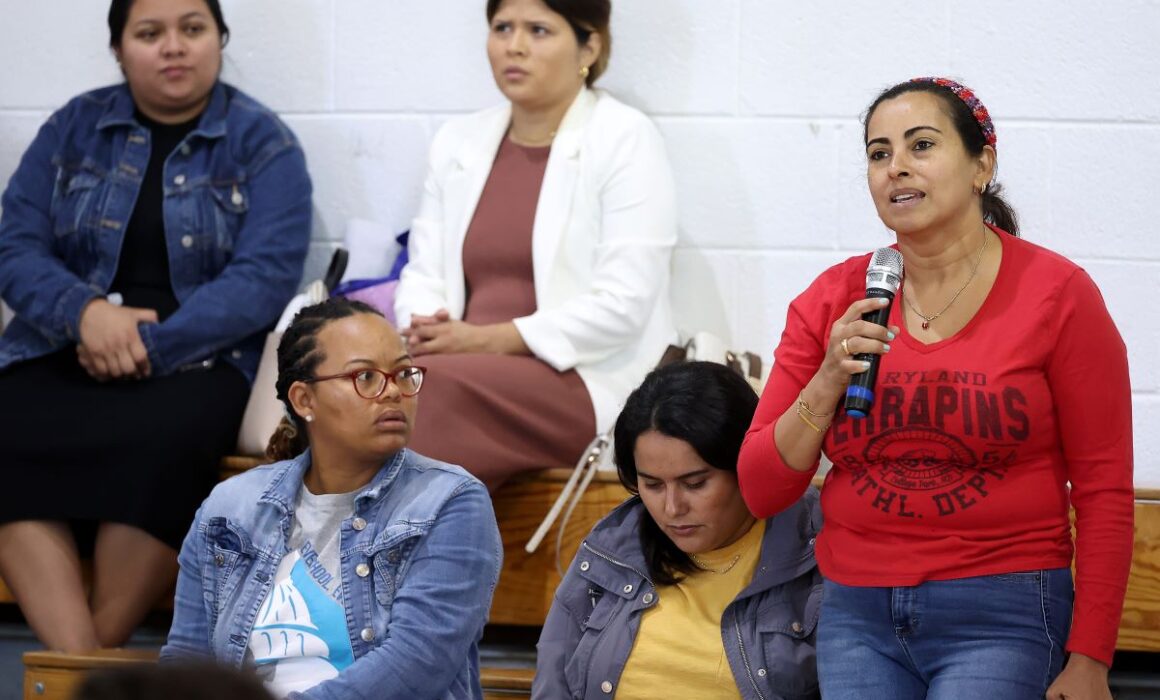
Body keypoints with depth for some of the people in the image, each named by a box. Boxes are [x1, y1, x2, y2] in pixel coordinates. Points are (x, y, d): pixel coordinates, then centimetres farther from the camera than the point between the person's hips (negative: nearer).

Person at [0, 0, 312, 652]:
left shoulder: (263, 143, 5)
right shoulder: (74, 128, 13)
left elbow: (265, 275, -7)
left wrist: (150, 345, -18)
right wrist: (85, 312, -15)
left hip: (196, 355, -2)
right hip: (62, 350, 3)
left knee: (158, 438, -37)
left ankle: (103, 649, -24)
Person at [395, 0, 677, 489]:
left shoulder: (625, 139, -2)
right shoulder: (458, 142, 17)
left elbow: (624, 304, -11)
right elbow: (424, 273, 14)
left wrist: (489, 339, -16)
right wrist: (425, 330, -12)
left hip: (586, 381, -5)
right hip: (477, 371, 5)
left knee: (429, 389, -33)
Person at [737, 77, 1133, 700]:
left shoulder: (1056, 294, -4)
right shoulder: (833, 301, 5)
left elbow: (1104, 493, -3)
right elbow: (760, 490, 6)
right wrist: (829, 381, -9)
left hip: (999, 618, -3)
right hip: (856, 615, 4)